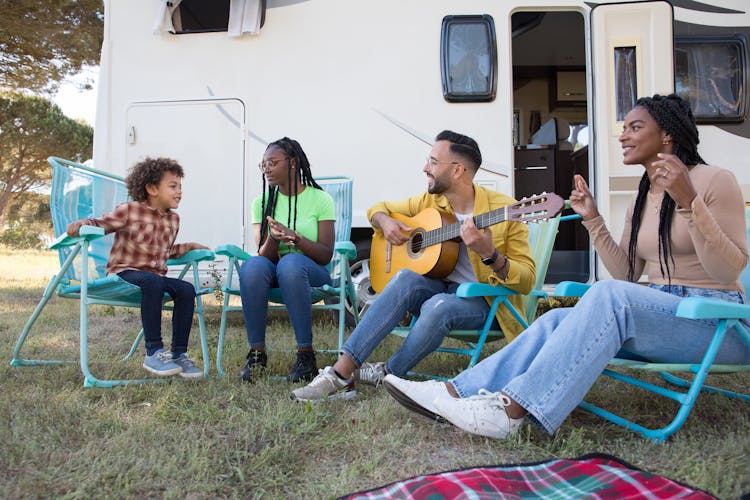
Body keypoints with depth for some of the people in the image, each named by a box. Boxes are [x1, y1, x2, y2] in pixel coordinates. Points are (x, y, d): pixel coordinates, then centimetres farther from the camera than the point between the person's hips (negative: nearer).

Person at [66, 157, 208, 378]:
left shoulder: (173, 219, 17)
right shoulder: (129, 210, -1)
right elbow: (101, 223, -5)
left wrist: (189, 246, 22)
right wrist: (81, 225, -24)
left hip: (156, 277, 6)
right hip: (125, 272, -6)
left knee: (186, 289, -22)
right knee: (152, 282, -38)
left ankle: (179, 353, -16)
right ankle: (153, 352, -32)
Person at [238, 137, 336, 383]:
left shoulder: (320, 199, -1)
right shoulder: (262, 202, 8)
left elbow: (326, 255, -8)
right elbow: (264, 255, 0)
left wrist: (296, 238, -25)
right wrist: (273, 238, -23)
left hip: (311, 273, -2)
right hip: (273, 274, 3)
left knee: (290, 263, -37)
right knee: (252, 265, -32)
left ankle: (306, 354, -31)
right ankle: (257, 352, -23)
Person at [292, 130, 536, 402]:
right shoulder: (430, 201, 3)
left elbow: (527, 280, -14)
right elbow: (378, 208, 17)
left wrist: (489, 254, -32)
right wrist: (385, 222, -7)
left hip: (484, 300, -4)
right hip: (441, 288, 5)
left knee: (438, 306, -36)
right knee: (406, 278, -28)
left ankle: (386, 374, -13)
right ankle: (341, 371, -30)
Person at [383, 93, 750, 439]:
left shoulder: (713, 180, -5)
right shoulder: (642, 198, 16)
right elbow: (627, 273, 12)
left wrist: (688, 202, -26)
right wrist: (593, 220, 5)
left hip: (715, 320, -6)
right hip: (658, 311, 6)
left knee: (610, 296, -35)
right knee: (558, 320, -20)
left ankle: (513, 409, -36)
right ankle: (455, 393, -25)